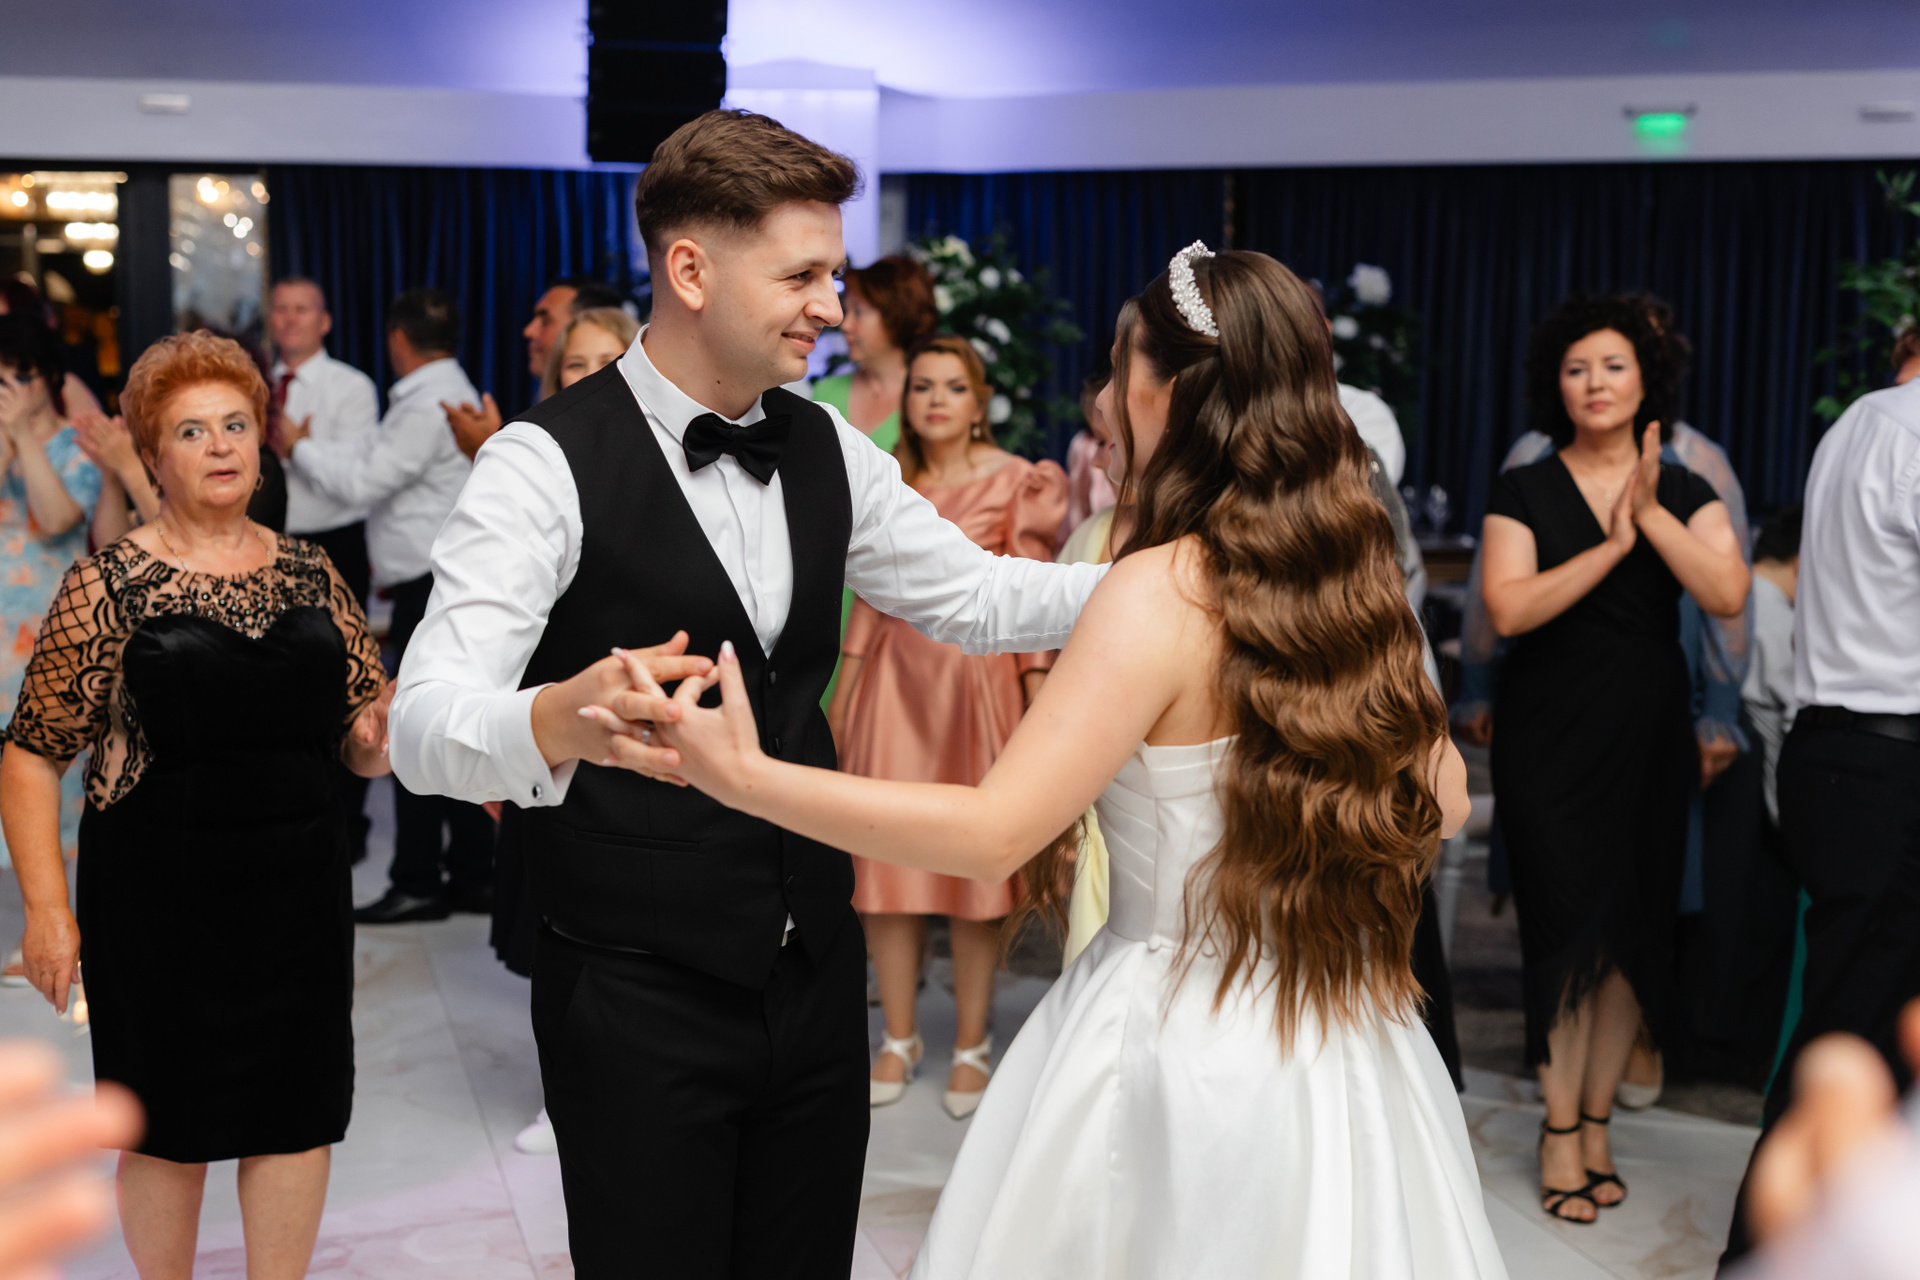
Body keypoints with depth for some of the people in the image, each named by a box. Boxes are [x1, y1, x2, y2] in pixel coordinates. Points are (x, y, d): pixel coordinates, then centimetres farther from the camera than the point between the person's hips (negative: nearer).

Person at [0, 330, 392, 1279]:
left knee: (297, 1113, 9)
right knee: (170, 1127, 7)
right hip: (157, 893, -3)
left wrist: (380, 736, -12)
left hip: (299, 889, 3)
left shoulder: (310, 574, 8)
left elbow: (364, 737, 12)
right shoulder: (109, 585, -3)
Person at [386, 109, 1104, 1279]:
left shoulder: (825, 450, 6)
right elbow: (425, 723, -25)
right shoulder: (551, 463, -16)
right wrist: (563, 722, -47)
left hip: (815, 977, 6)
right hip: (640, 997, -6)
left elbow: (976, 597, 12)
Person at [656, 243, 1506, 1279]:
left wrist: (745, 777, -20)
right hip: (1342, 1045, 7)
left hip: (1179, 1034, -7)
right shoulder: (1355, 578, 0)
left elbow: (992, 833, -23)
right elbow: (1439, 803, 8)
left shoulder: (1164, 592, -20)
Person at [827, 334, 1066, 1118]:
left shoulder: (1015, 482, -2)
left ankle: (972, 1045, 12)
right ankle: (899, 1038, 16)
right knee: (887, 856, 4)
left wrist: (1039, 694, -11)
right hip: (896, 673, 4)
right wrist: (841, 690, 12)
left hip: (977, 676, -3)